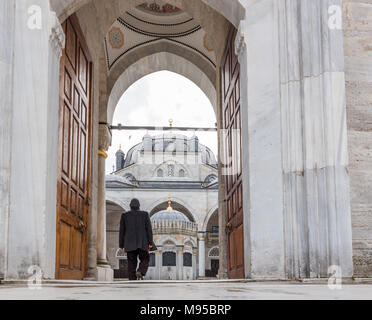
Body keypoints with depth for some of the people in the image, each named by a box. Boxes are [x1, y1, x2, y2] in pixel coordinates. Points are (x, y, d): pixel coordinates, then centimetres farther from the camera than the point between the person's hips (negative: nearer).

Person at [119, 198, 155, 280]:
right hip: (142, 243, -1)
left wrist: (121, 245, 10)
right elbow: (149, 229, -2)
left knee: (131, 264, 6)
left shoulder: (124, 215, 5)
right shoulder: (145, 214, 2)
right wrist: (150, 243, -1)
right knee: (145, 260, 14)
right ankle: (140, 272, -14)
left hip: (130, 244, 1)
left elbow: (121, 231, 5)